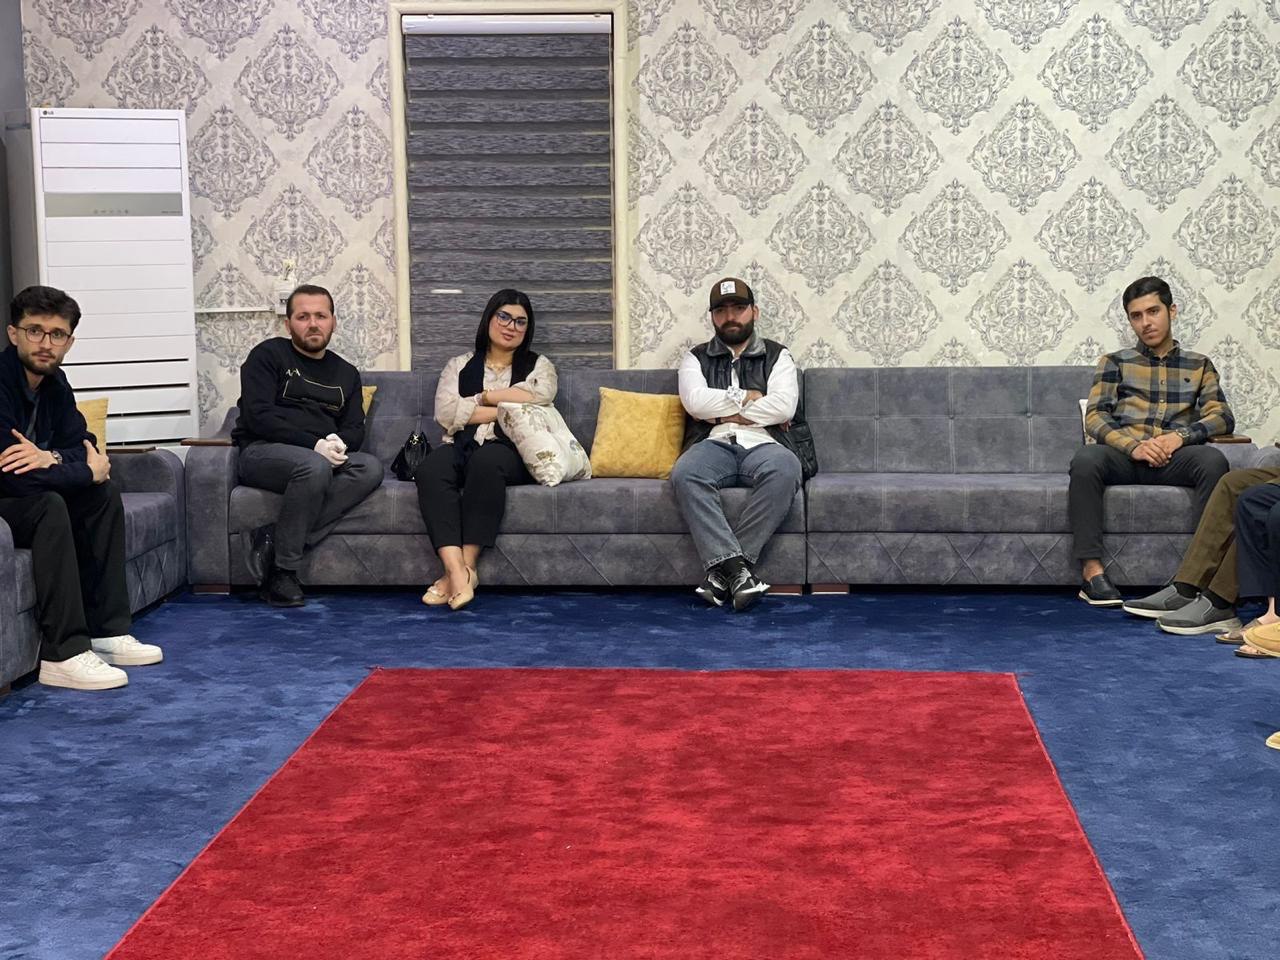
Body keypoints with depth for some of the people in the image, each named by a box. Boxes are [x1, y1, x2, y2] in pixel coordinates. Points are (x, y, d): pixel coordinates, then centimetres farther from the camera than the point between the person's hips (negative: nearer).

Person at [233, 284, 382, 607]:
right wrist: (314, 445, -18)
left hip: (322, 457, 5)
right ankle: (282, 571, -27)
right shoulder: (268, 355, 6)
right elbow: (258, 416, -7)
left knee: (370, 467, -27)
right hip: (262, 453, -5)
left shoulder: (346, 374, 23)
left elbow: (355, 429, 13)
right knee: (315, 467, -39)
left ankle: (273, 541, -30)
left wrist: (339, 443, -13)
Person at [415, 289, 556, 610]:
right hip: (462, 447, 2)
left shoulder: (539, 366, 19)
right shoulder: (459, 365, 20)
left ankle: (466, 567, -36)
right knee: (430, 468, -34)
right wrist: (504, 408, -1)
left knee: (486, 460, -39)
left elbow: (537, 398, -6)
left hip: (512, 450, -1)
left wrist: (484, 396, 1)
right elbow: (446, 413, 2)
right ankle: (457, 571, -45)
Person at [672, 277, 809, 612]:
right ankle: (736, 568, -42)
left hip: (763, 445, 0)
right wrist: (746, 398, 2)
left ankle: (722, 569, -36)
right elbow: (695, 401, -2)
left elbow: (784, 407, -2)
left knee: (785, 469, -37)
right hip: (713, 445, 0)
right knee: (685, 474, -36)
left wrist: (725, 412, -1)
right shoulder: (695, 358, 19)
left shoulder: (777, 356, 17)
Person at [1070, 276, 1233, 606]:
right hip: (1123, 455, 0)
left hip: (1174, 459, 1)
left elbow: (1222, 417, 10)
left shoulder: (1199, 365, 23)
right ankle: (1092, 571, -37)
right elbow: (1095, 418, 6)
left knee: (1213, 460, -33)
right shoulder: (1115, 362, 20)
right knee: (1085, 459, -35)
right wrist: (1134, 445, -15)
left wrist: (1180, 436, -12)